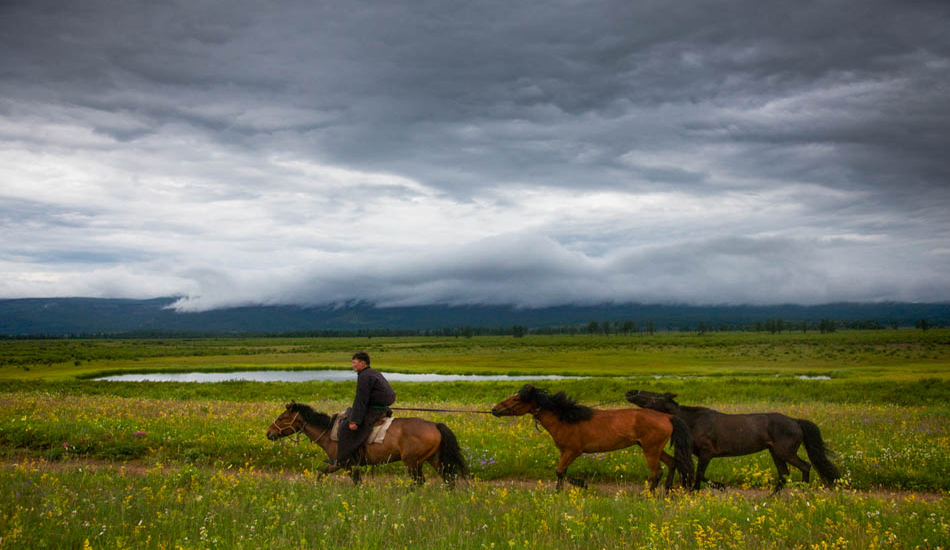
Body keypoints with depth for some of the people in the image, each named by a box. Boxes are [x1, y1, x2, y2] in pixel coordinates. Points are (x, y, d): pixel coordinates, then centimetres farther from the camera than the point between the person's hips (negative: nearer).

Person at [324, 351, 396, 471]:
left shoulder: (364, 376, -15)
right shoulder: (375, 373, 17)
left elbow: (360, 400, -20)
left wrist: (354, 421, -20)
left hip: (374, 411, -11)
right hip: (382, 408, 11)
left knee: (346, 429, -10)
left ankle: (342, 460, -9)